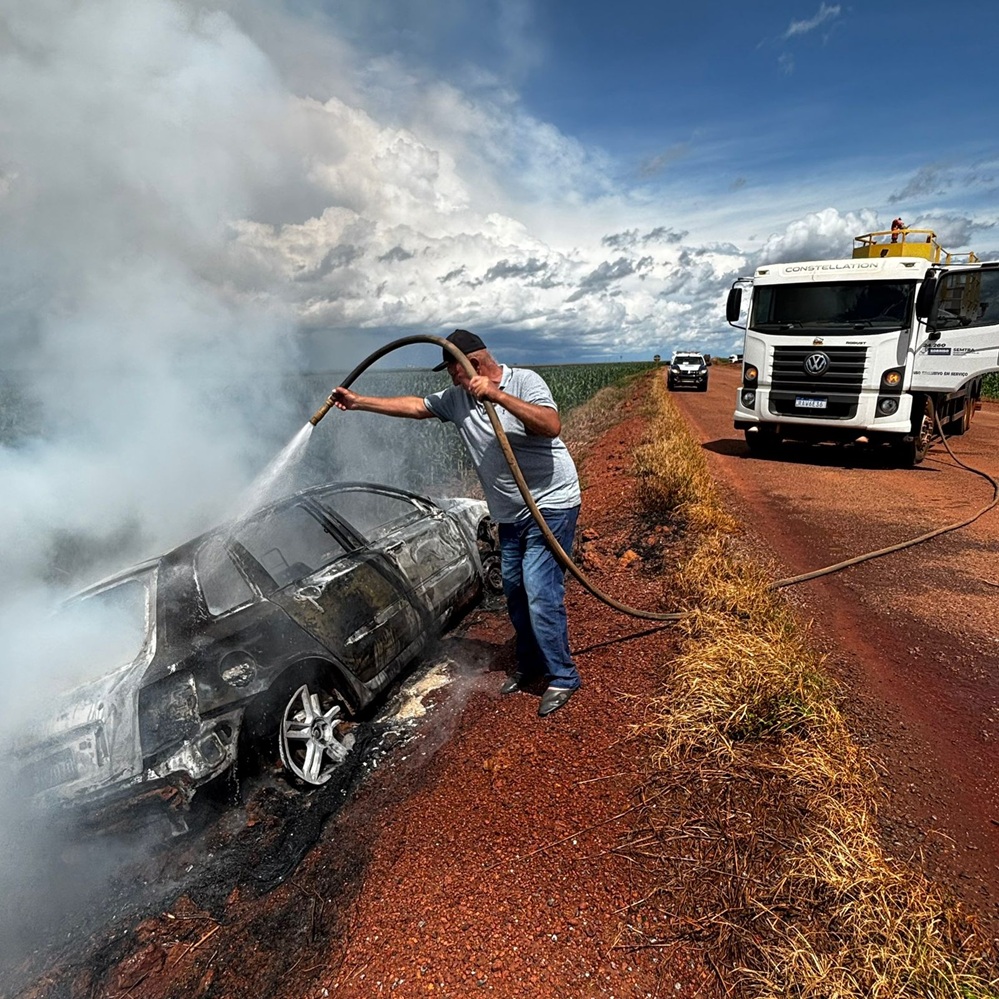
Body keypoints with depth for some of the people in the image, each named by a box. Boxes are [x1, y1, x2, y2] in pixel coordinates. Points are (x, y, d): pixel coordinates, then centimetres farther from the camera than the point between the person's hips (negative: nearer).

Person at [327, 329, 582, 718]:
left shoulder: (524, 381, -14)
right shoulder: (457, 398, 6)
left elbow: (551, 425, -29)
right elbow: (414, 406, 13)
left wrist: (498, 396, -35)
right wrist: (358, 401, 12)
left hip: (551, 505, -8)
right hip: (510, 513, 8)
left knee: (540, 593, -11)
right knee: (515, 593, 13)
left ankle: (563, 677, 5)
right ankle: (530, 666, 31)